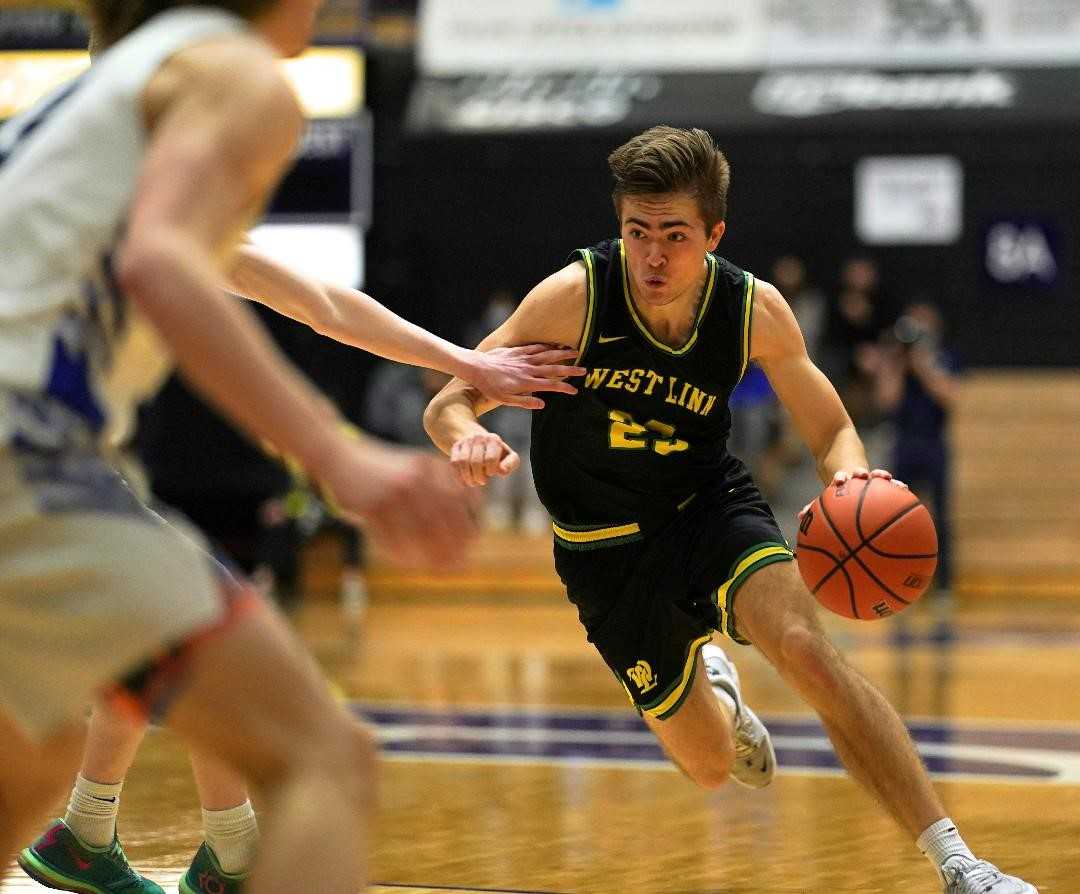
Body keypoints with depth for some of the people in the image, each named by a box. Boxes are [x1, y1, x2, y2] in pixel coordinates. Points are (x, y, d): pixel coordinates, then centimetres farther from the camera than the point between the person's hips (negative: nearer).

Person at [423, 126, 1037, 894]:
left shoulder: (755, 311, -16)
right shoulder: (576, 296, -23)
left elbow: (831, 433, -3)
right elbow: (448, 405, -18)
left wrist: (849, 475, -29)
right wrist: (471, 440, -43)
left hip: (709, 506, 0)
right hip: (608, 550, 0)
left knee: (805, 646, -28)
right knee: (709, 765, 3)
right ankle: (711, 687, 45)